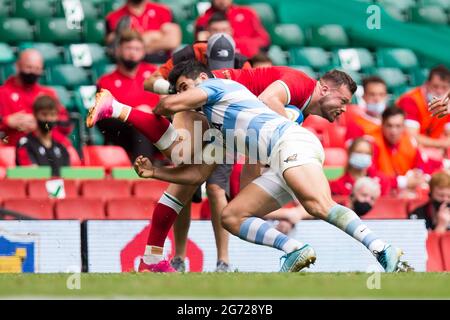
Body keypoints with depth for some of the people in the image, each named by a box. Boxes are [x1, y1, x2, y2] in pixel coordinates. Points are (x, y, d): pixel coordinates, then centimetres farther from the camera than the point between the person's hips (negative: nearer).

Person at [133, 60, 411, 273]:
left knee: (320, 206, -32)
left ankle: (386, 254, -45)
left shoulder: (216, 85, 13)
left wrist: (156, 112, 22)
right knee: (231, 216, 3)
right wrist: (154, 172, 33)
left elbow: (172, 103, -1)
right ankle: (296, 251, -16)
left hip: (289, 140, -10)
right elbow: (199, 174, 39)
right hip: (281, 166, 10)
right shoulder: (218, 128, 38)